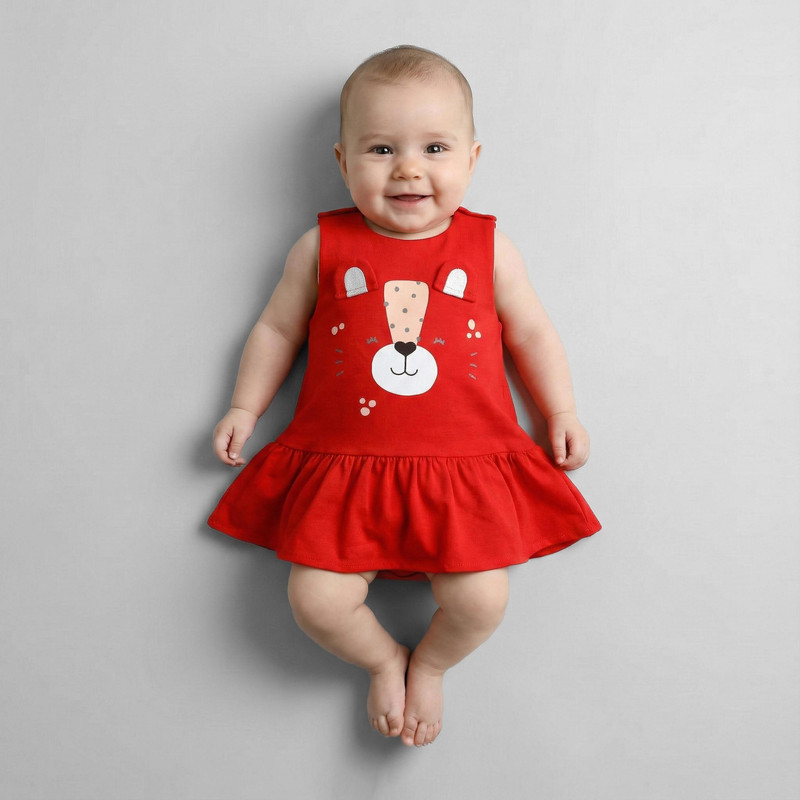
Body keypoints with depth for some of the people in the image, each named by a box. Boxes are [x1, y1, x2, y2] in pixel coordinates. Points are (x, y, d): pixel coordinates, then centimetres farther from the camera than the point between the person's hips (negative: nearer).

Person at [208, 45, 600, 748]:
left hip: (465, 463, 0)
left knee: (481, 601, -15)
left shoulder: (488, 248, 5)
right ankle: (384, 658, 23)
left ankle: (430, 664, 22)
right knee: (318, 602, -12)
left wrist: (562, 412, 12)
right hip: (343, 465, 1)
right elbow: (277, 328, 15)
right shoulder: (324, 246, 4)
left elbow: (531, 331, 15)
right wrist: (245, 408, 11)